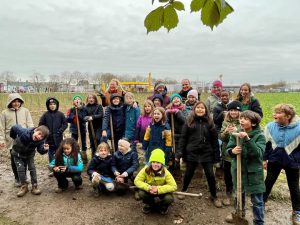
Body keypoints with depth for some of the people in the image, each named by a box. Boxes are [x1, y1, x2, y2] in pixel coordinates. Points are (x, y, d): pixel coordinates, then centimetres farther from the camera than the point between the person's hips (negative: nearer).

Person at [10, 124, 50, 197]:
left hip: (29, 154, 1)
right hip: (18, 153, -1)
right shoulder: (24, 132, -41)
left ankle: (34, 186, 7)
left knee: (32, 168, -5)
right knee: (21, 169, -4)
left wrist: (44, 149, -50)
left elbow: (40, 151, -25)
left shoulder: (40, 141, -32)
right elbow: (14, 127, -23)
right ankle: (24, 186, 13)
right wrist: (14, 138, -4)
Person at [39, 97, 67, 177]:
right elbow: (40, 124, 2)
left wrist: (60, 131, -10)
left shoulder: (60, 114, -3)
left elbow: (65, 124, 0)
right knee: (51, 154, 9)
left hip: (58, 138, 0)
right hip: (49, 138, 1)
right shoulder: (45, 115, -2)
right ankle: (52, 169, 20)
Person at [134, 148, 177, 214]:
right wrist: (148, 188, -35)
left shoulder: (165, 173, -22)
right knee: (141, 193, -29)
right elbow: (137, 181, -19)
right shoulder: (146, 170, -19)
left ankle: (163, 206, 8)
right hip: (149, 192, 1)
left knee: (169, 198, -31)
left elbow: (173, 186, -26)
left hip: (161, 193, -1)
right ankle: (149, 205, 5)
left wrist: (158, 189, -36)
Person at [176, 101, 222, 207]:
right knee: (188, 174, 12)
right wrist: (179, 153, -8)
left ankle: (214, 196, 25)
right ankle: (183, 191, 37)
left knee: (210, 175, 3)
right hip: (192, 153, 0)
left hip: (206, 153, 1)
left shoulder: (209, 122, 3)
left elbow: (214, 140, 2)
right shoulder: (189, 121, 1)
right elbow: (183, 138, -1)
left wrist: (216, 155, -2)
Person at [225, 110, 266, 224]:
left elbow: (259, 153, -25)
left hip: (254, 172, -4)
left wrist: (247, 139, -36)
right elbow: (228, 149, -3)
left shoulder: (259, 135, -13)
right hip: (238, 170, 4)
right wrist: (232, 151, -27)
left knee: (257, 200, 8)